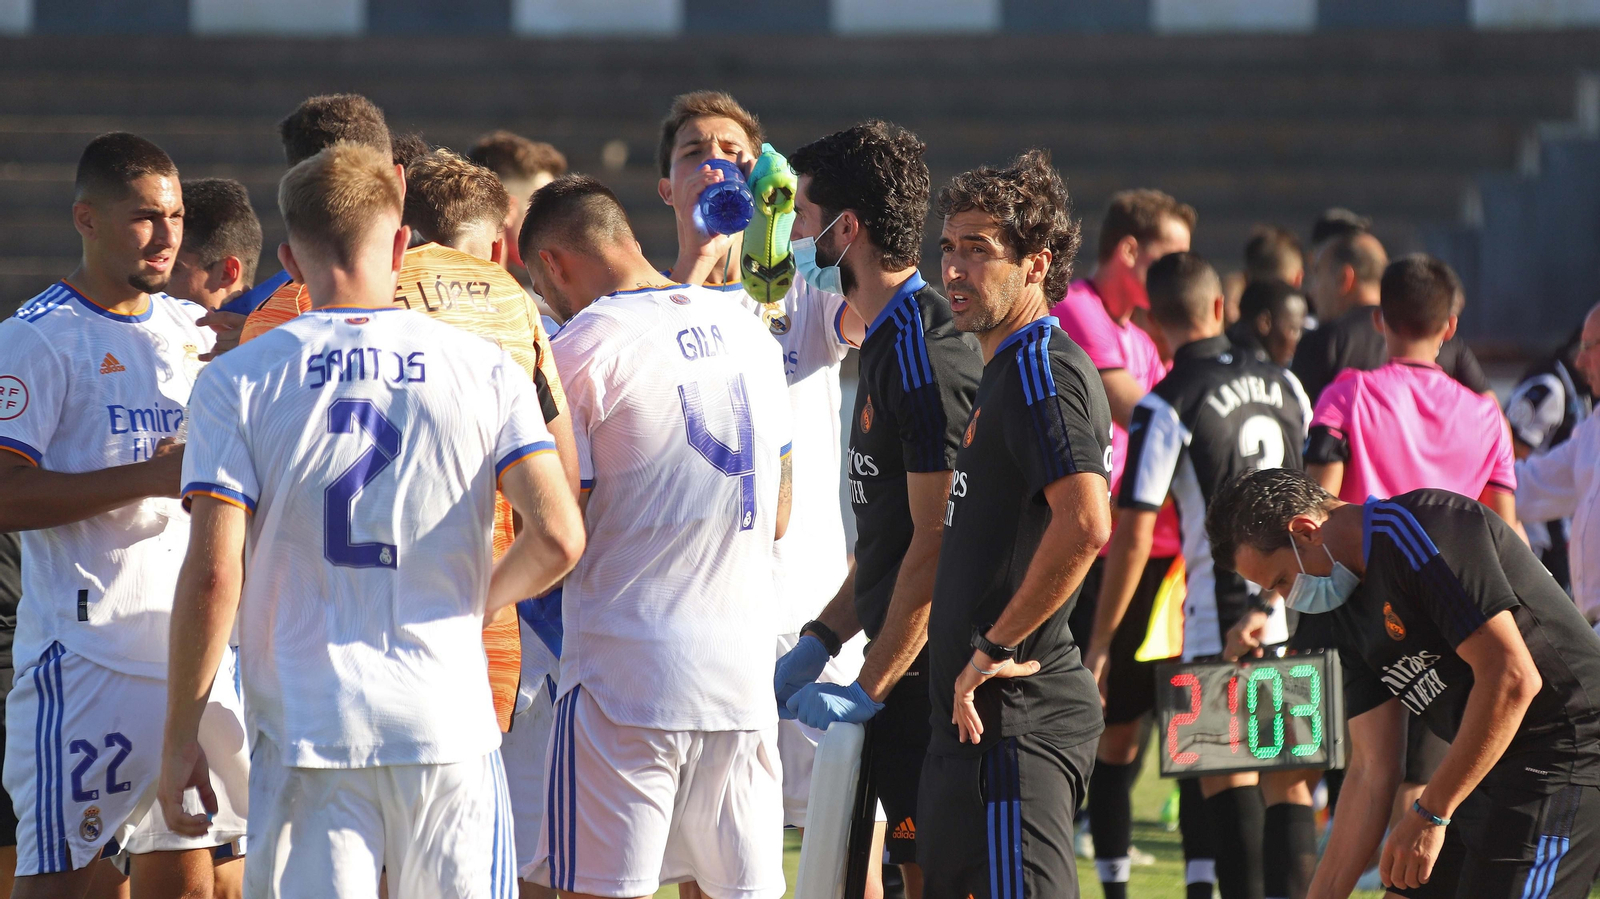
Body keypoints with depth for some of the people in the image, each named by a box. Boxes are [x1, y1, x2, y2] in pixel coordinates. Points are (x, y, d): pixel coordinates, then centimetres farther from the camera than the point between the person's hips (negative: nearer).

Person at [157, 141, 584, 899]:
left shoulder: (236, 382, 0)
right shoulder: (486, 369, 3)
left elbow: (213, 574, -7)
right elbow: (557, 537, -7)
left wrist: (179, 738, 0)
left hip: (307, 731, -1)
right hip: (449, 723, 1)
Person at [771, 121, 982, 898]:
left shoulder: (926, 349, -16)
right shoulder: (887, 341, 16)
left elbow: (936, 541, -19)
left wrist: (869, 688, -18)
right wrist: (819, 642, 15)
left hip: (930, 679, -10)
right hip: (906, 672, 10)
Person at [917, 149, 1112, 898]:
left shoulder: (1042, 367, -13)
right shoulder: (1007, 369, 20)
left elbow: (1085, 525, -27)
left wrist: (996, 647, -20)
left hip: (1014, 720, -11)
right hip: (975, 720, 11)